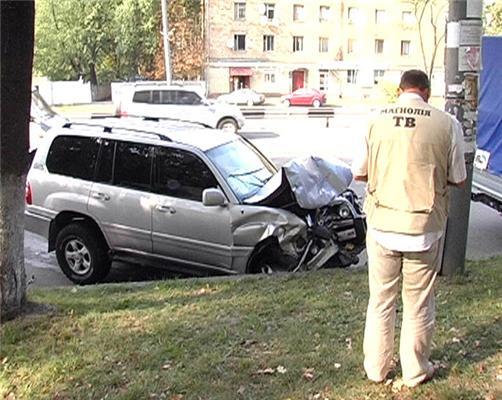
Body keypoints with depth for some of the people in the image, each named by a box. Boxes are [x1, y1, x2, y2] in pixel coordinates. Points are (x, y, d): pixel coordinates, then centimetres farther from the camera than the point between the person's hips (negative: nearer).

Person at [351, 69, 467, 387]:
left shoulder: (377, 120, -4)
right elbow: (457, 179, 0)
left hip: (382, 225, 2)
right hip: (425, 229, -1)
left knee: (381, 299, 16)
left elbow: (359, 173, 2)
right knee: (419, 303, 14)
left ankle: (376, 368, 29)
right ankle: (416, 371, 29)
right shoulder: (447, 124, -7)